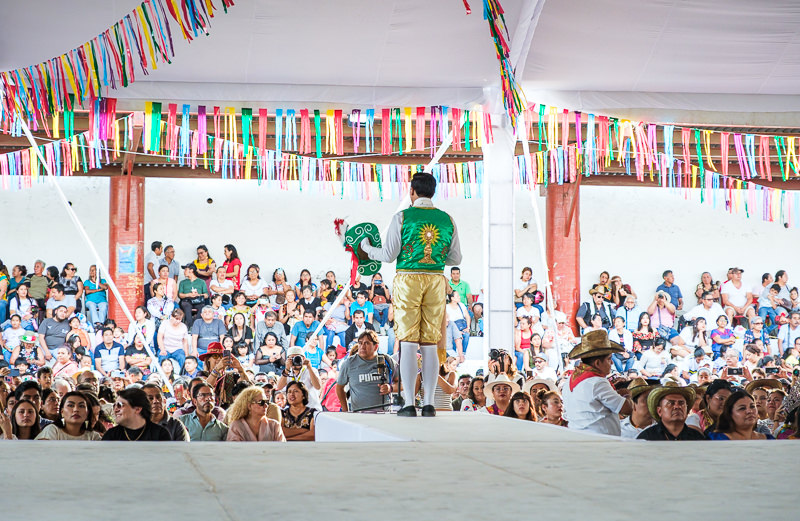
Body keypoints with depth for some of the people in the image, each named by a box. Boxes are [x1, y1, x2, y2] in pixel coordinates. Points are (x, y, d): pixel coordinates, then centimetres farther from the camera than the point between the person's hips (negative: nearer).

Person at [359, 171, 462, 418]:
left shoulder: (402, 217, -5)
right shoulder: (447, 220, 6)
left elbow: (389, 255, -4)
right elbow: (455, 259, 11)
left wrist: (367, 247, 15)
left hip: (408, 279, -3)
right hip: (436, 280, 3)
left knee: (408, 344, -2)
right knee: (430, 345, 5)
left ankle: (409, 404, -6)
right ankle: (429, 404, 3)